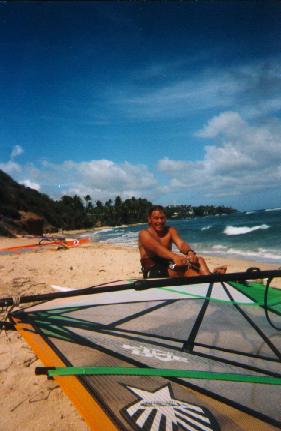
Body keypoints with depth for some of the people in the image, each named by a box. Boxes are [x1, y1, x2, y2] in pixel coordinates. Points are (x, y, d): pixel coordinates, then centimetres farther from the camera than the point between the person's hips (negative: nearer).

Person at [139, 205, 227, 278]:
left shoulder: (170, 230, 8)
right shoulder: (144, 233, -7)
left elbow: (181, 243, -13)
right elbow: (157, 248, -27)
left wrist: (190, 252, -37)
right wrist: (174, 256, -47)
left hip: (169, 266, 5)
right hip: (153, 272, -5)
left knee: (199, 260, -20)